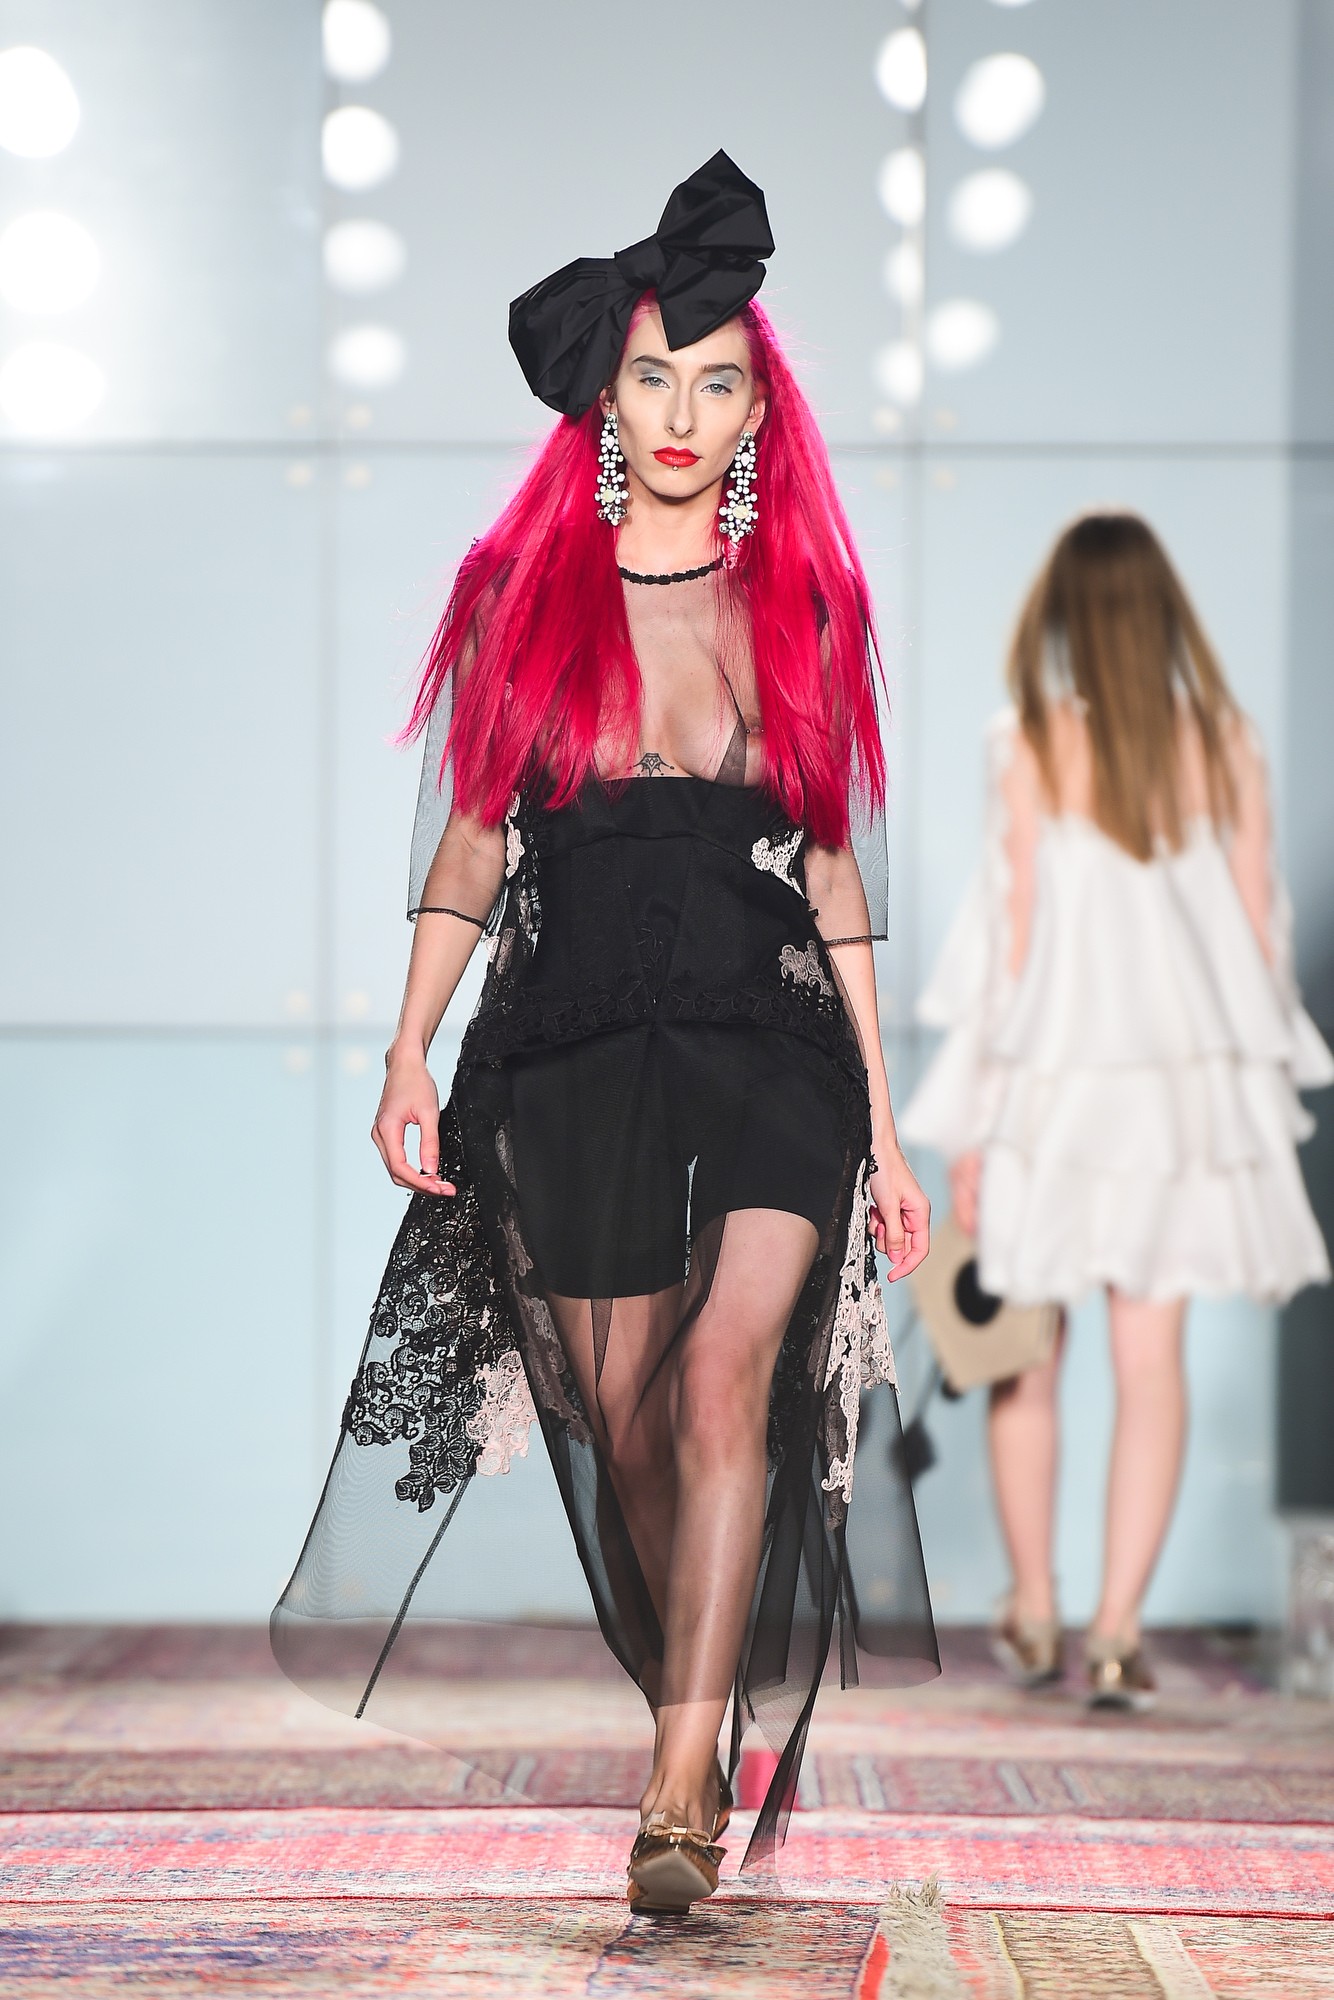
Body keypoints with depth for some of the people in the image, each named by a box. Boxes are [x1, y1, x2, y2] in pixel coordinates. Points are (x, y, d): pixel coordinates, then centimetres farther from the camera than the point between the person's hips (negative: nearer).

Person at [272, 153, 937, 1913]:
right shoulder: (524, 591, 6)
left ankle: (680, 1793, -26)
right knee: (627, 1428, 5)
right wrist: (411, 1053, -4)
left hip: (772, 1045, -1)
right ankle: (701, 1730, 23)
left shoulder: (801, 601, 8)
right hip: (577, 1047, 1)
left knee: (729, 1373, -21)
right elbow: (474, 835, 8)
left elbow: (832, 869, 11)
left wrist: (885, 1129, 10)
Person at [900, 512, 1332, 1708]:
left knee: (1027, 1351, 14)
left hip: (1058, 1070, -2)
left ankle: (1034, 1614, 25)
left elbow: (1015, 934, -9)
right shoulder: (1226, 744, 0)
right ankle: (1119, 1631, -1)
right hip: (1189, 1071, 2)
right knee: (1152, 1357, 5)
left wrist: (973, 1127, -3)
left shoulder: (1037, 748, -9)